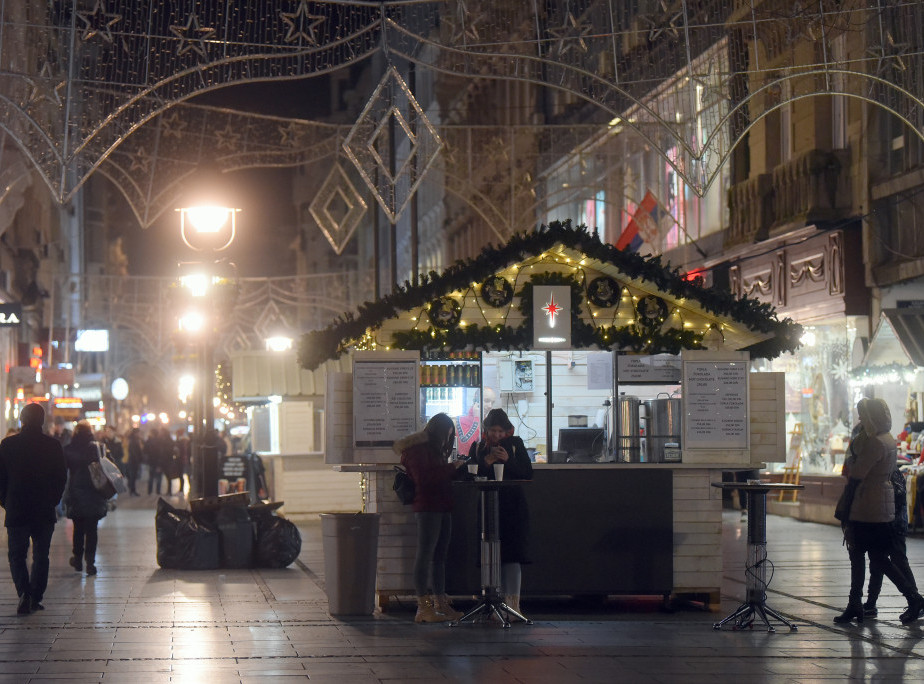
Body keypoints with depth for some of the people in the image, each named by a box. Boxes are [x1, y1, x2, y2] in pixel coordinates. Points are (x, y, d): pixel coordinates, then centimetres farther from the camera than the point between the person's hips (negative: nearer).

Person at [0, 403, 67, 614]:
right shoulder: (53, 446, -3)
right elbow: (62, 478, 2)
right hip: (45, 511, 1)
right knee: (41, 555, 12)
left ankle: (24, 592, -15)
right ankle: (36, 598, 10)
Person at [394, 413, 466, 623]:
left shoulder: (436, 449, 23)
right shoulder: (417, 449, -7)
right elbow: (423, 477, -17)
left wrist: (455, 467, 9)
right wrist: (452, 467, -12)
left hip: (442, 507, 10)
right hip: (427, 508, -10)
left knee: (439, 556, 9)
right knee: (425, 556, -9)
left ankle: (440, 604, 12)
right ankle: (424, 607, -11)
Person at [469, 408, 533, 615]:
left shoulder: (515, 444, 6)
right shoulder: (478, 448, 11)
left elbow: (528, 474, 0)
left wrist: (508, 460, -12)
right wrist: (486, 463, -11)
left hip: (513, 507, -2)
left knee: (512, 555, -11)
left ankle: (514, 604, -14)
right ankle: (504, 602, 6)